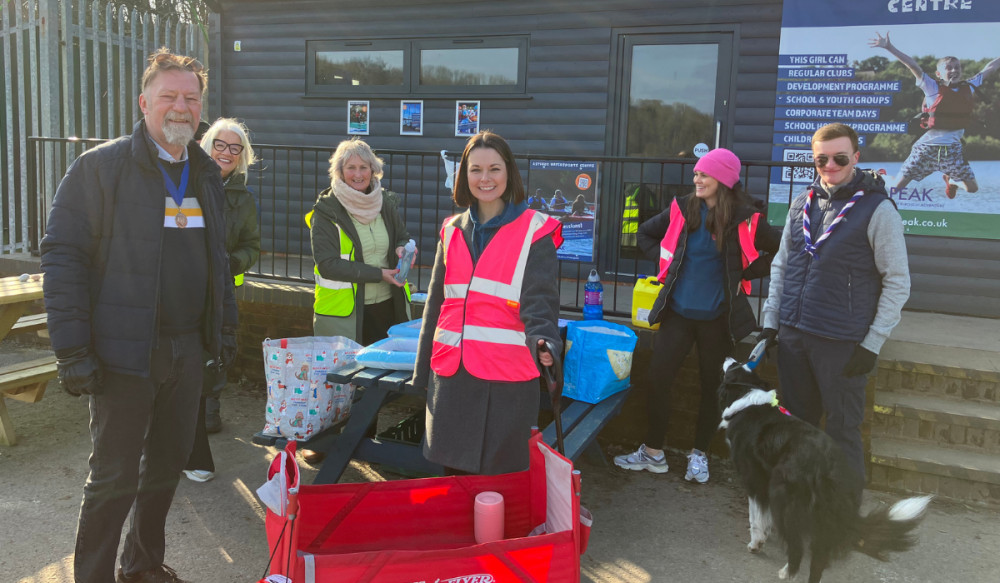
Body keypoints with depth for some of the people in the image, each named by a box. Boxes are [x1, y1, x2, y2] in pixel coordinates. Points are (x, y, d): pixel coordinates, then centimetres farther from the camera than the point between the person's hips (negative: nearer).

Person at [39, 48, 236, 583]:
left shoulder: (205, 174, 11)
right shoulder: (100, 166, -8)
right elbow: (61, 254, -11)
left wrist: (225, 326, 15)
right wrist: (72, 351, -15)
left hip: (187, 350, 6)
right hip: (124, 353, -6)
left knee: (167, 464, 17)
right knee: (114, 478, 3)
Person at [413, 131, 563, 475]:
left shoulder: (534, 231, -2)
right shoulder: (452, 230, 12)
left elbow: (540, 299, -11)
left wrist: (542, 341, -32)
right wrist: (423, 370, 17)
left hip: (507, 374, -4)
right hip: (451, 373, 5)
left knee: (501, 479, 3)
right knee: (453, 471, 11)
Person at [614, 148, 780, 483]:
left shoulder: (745, 219, -8)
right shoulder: (683, 210, 2)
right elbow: (645, 234, 17)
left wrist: (746, 274, -4)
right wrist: (666, 261, 6)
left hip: (718, 317, -2)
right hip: (678, 313, 3)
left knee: (712, 387, 10)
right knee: (657, 380, 1)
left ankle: (699, 455, 27)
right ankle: (653, 453, 17)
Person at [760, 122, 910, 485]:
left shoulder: (877, 209, -7)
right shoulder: (802, 204, 9)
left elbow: (897, 282, -6)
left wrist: (872, 343, -10)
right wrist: (770, 320, 10)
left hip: (842, 343, -5)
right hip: (792, 335, 5)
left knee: (842, 431, 3)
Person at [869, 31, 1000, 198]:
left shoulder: (969, 87, 7)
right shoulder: (933, 88, -6)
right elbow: (913, 66, -15)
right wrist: (889, 47, -23)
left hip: (953, 148, 4)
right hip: (927, 147, -4)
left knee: (972, 188, 9)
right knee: (897, 187, -7)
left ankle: (951, 181, 43)